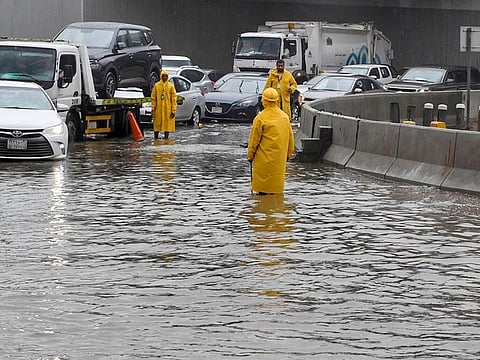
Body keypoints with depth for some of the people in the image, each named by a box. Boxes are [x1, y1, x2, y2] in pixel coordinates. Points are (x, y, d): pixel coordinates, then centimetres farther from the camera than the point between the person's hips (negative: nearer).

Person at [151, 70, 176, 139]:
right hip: (158, 109, 0)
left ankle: (166, 138, 8)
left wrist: (173, 110, -5)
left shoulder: (171, 86, 3)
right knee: (157, 125, 2)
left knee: (167, 125, 0)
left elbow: (174, 99, 1)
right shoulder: (156, 85, 4)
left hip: (168, 110, 0)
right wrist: (153, 109, -1)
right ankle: (156, 139, 10)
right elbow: (153, 98, 6)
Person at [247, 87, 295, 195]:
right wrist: (289, 153, 23)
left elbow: (254, 139, -9)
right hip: (280, 159, 5)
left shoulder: (260, 118, -14)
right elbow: (290, 137, 12)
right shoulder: (284, 117, 3)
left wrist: (250, 155, 3)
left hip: (264, 158, -5)